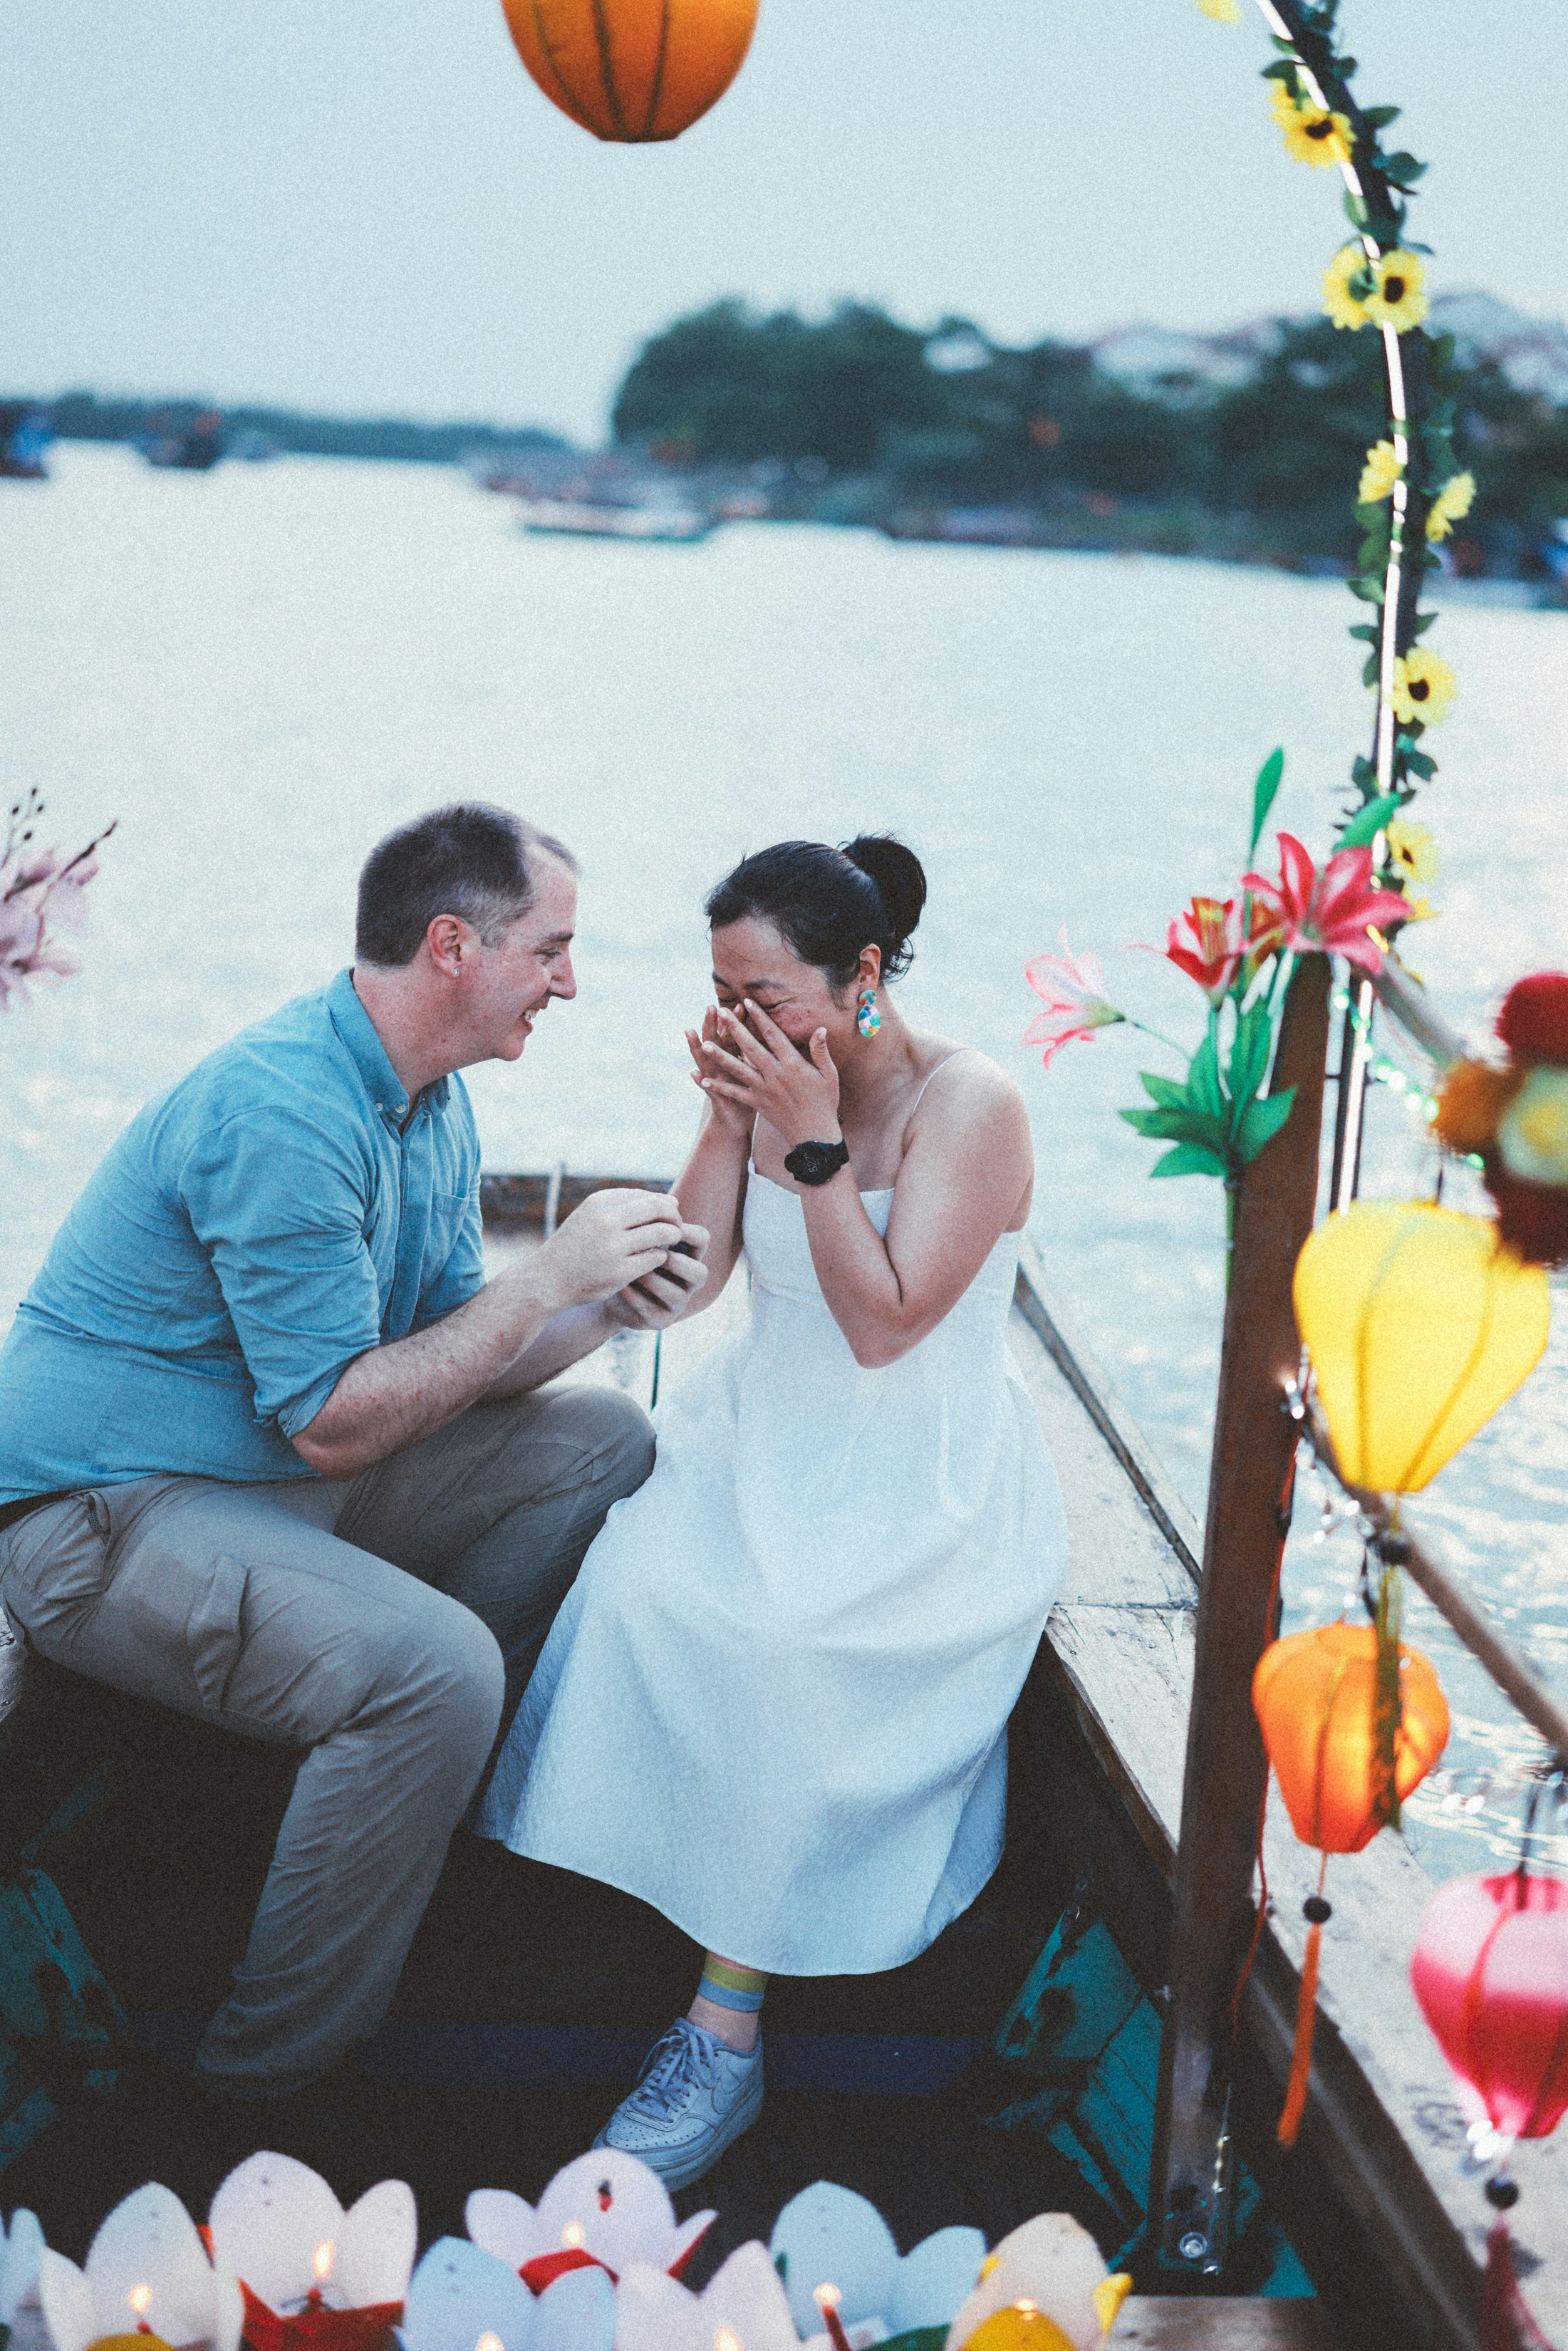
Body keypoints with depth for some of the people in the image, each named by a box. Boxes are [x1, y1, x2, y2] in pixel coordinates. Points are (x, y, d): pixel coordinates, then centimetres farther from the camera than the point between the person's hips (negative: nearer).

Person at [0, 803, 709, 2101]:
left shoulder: (430, 1099, 6)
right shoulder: (281, 1114, -26)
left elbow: (454, 1356, 9)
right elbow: (334, 1424, -25)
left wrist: (603, 1303, -9)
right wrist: (549, 1279, -22)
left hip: (278, 1467, 10)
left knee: (603, 1444, 9)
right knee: (432, 1665, -32)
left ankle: (422, 1776, 13)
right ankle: (271, 2077, -16)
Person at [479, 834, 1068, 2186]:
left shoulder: (967, 1103, -12)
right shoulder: (774, 1082, 5)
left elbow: (884, 1327, -18)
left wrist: (814, 1144, -21)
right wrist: (729, 1121, -8)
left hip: (923, 1480, -5)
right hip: (764, 1433, 6)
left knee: (782, 1641, -32)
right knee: (635, 1572, -26)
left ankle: (727, 2028, -25)